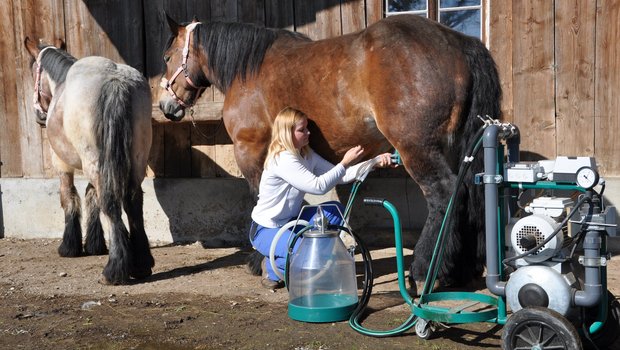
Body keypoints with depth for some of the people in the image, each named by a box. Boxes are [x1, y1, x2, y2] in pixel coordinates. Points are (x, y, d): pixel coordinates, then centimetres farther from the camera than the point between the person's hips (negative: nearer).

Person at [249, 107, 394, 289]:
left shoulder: (306, 154, 3)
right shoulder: (283, 160, -26)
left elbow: (339, 176, 0)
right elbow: (319, 186, -32)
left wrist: (374, 162, -9)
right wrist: (345, 163, -30)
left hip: (289, 221, 9)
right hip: (266, 231, -9)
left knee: (335, 211, -5)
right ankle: (272, 269, -1)